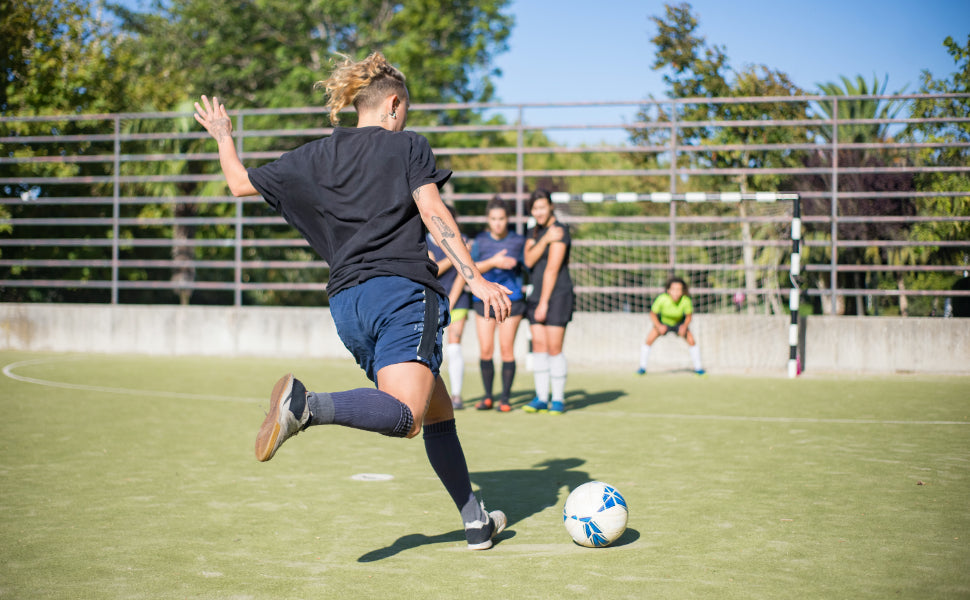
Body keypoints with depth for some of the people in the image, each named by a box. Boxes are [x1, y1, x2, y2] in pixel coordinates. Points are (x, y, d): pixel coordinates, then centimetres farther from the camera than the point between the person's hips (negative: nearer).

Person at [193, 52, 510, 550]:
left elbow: (240, 183, 26)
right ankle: (307, 405, -44)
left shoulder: (315, 156, 18)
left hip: (346, 302, 6)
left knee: (438, 412, 16)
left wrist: (222, 136, 43)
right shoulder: (407, 146, 7)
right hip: (402, 290, -6)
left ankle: (476, 522, 17)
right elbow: (434, 214, -6)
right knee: (406, 416, -23)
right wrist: (475, 279, -10)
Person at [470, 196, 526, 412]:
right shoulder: (480, 240, 4)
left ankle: (505, 398, 5)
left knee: (506, 349, -3)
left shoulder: (518, 241, 4)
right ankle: (487, 396, 14)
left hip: (511, 299, -1)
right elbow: (471, 268, -7)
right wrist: (493, 262, -19)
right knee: (485, 350, 0)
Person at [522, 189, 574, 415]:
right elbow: (529, 260, -3)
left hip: (557, 295, -7)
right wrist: (545, 240, -18)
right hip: (536, 295, 7)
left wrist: (544, 303, -15)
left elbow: (552, 269, -13)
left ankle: (558, 400, 1)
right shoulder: (533, 233, 14)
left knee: (554, 348, -7)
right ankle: (541, 398, 9)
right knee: (538, 347, 5)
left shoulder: (560, 230, -9)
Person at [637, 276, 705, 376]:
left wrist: (685, 326, -30)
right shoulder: (662, 299, -35)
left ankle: (698, 368, 7)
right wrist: (659, 326, -33)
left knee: (691, 341, -13)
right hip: (662, 322, -1)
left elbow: (689, 316, -13)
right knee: (649, 340, -15)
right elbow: (653, 314, -19)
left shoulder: (686, 301, -32)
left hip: (679, 323, 1)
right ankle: (642, 368, 3)